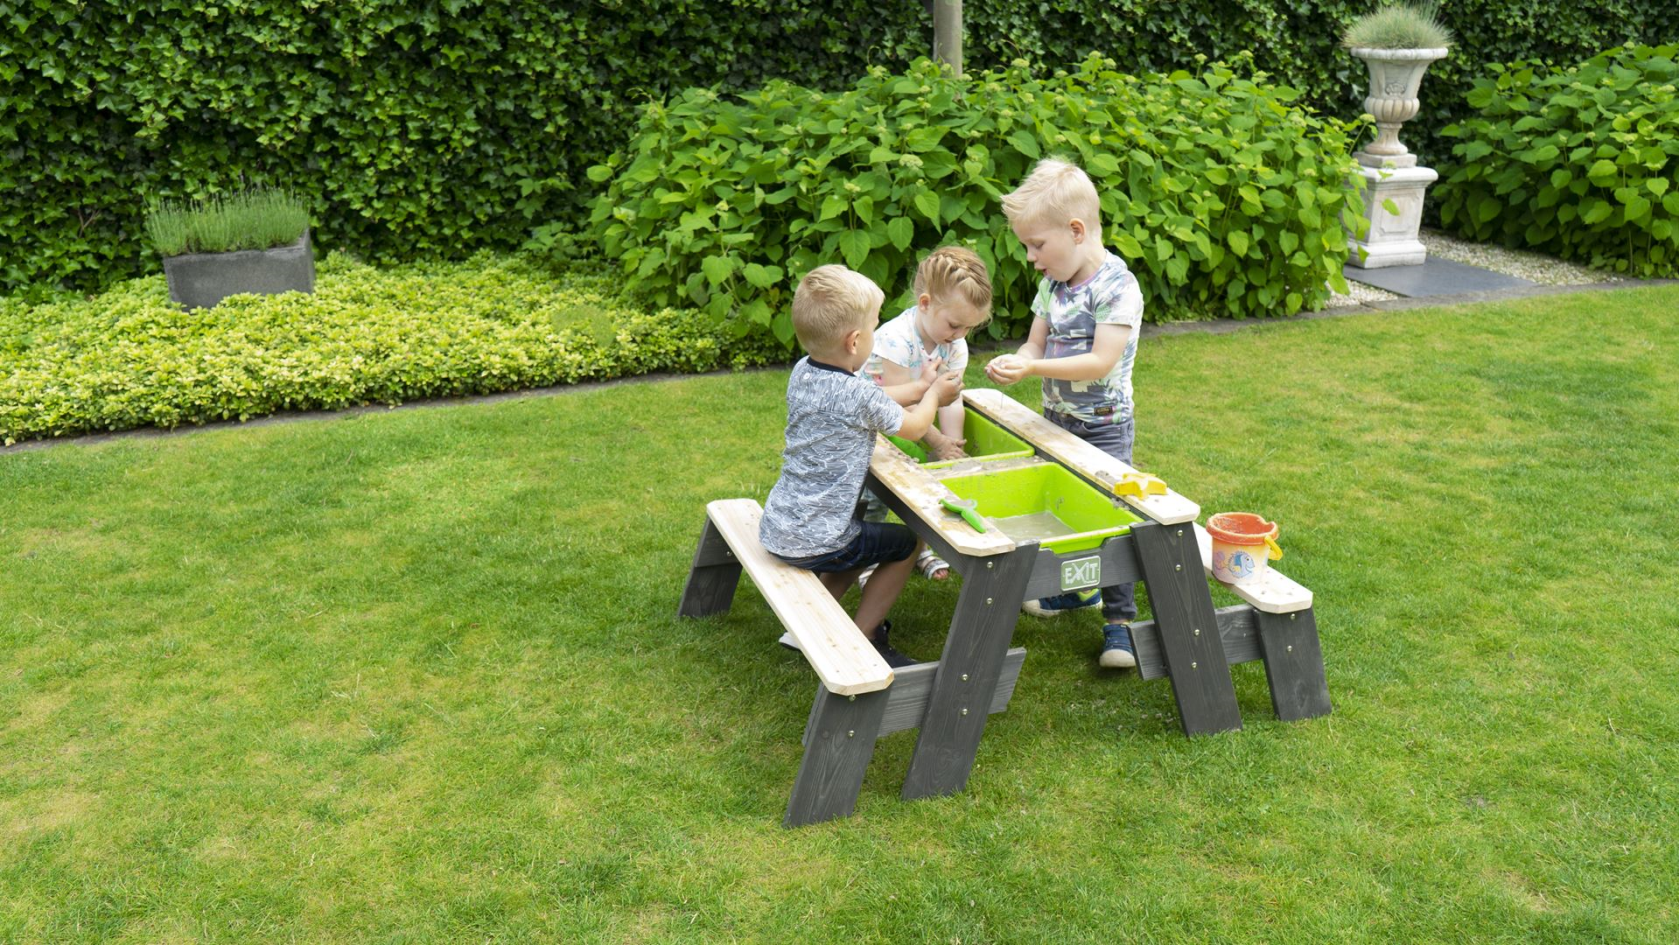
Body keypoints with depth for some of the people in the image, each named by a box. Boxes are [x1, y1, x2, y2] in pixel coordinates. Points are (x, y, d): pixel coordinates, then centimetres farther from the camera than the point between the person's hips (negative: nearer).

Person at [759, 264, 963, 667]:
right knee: (908, 543, 12)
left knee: (864, 536, 30)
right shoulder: (860, 396, -21)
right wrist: (934, 395, 17)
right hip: (814, 543, -8)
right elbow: (913, 428, -3)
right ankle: (860, 640, 14)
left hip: (775, 528, 8)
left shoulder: (800, 373, 1)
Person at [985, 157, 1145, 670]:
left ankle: (1119, 619, 4)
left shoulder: (1118, 287, -20)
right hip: (1056, 418, 8)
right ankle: (1078, 586, 38)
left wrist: (1034, 367, -30)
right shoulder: (1052, 284, 4)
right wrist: (1015, 362, -17)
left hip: (1103, 426, -7)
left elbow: (1101, 361, -26)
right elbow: (1036, 343, 6)